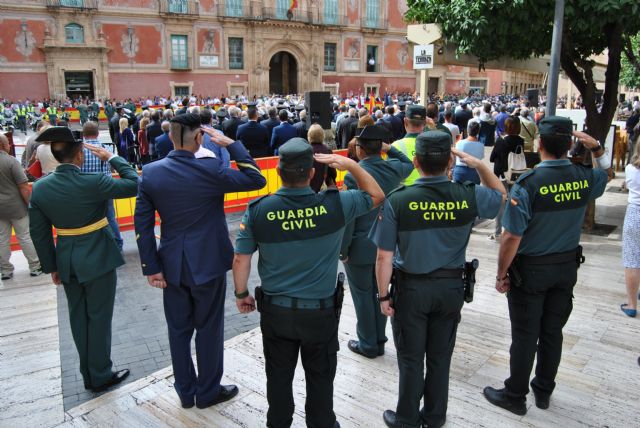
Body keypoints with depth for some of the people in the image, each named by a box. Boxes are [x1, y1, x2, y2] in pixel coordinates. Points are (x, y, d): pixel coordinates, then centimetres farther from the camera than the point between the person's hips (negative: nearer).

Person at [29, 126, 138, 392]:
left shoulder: (40, 188, -4)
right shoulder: (94, 182, -20)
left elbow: (39, 233, 2)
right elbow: (134, 185, -12)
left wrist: (51, 266, 11)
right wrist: (112, 158, -4)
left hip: (66, 261, 5)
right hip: (97, 260, -5)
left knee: (79, 318, 17)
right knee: (99, 317, 8)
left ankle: (88, 374, 31)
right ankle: (101, 376, 21)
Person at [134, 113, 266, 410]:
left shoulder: (150, 172, -5)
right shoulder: (210, 169, -18)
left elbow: (143, 223, -3)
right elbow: (256, 179, -10)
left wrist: (151, 267, 2)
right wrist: (232, 144, -6)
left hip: (172, 265, 4)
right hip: (207, 263, -4)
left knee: (178, 329, 16)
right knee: (209, 328, 12)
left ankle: (185, 391, 32)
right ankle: (208, 392, 27)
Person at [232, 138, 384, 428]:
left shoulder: (257, 210, -14)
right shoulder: (334, 205, -18)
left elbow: (241, 259, -6)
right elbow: (376, 195, 0)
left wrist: (241, 294, 9)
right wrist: (351, 165, -3)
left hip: (275, 310, 2)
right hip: (320, 311, -1)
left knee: (278, 377, 21)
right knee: (320, 377, 20)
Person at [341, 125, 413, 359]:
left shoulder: (353, 176, -20)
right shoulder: (393, 168, -4)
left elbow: (348, 218, -18)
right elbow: (408, 164, 24)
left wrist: (342, 250, -8)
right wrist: (389, 148, 14)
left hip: (360, 247, -6)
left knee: (363, 296, 8)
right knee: (379, 293, 18)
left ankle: (368, 345, 22)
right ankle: (379, 340, 31)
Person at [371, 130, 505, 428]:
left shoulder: (397, 200, -20)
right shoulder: (468, 196, -13)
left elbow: (384, 257, -15)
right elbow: (501, 194, 12)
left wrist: (383, 295, -4)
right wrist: (479, 165, 6)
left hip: (411, 288, -2)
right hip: (451, 286, 3)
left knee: (411, 359, 14)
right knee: (440, 357, 19)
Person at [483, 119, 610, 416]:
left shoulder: (527, 184, -23)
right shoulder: (585, 179, -7)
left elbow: (512, 238, -21)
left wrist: (501, 274, -10)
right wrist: (596, 147, 12)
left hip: (530, 269, -5)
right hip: (567, 267, 5)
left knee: (525, 335, 7)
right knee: (552, 332, 17)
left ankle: (515, 396, 23)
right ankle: (543, 392, 35)